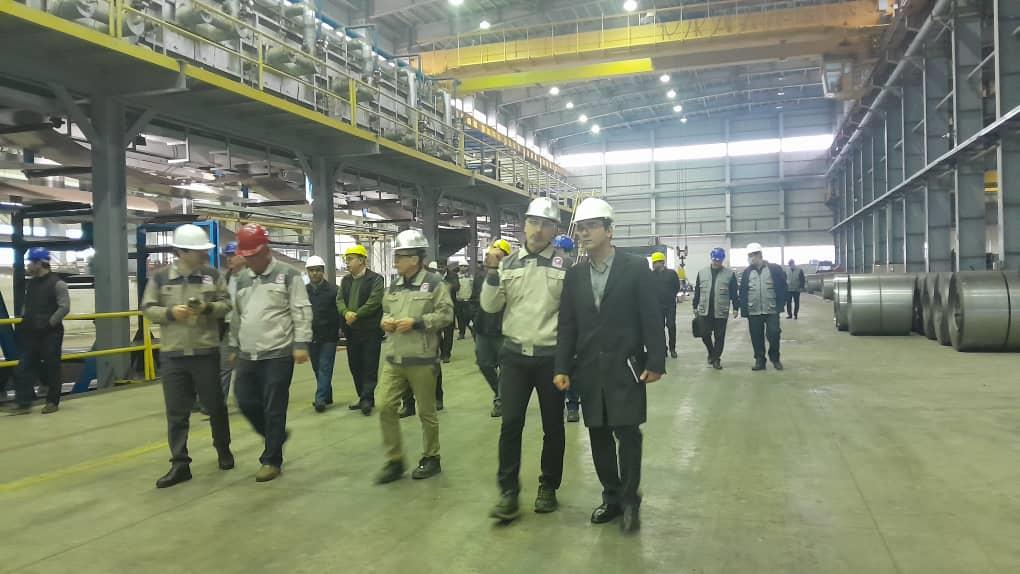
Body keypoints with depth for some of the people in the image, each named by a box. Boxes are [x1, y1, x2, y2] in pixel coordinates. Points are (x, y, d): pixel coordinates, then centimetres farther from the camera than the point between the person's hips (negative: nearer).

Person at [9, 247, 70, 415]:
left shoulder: (57, 283, -11)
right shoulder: (30, 283, 11)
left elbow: (64, 307, -15)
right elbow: (27, 305, 23)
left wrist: (49, 323, -18)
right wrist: (24, 318, 7)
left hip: (51, 333, -7)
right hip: (31, 333, 7)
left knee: (51, 368, 2)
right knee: (24, 367, 3)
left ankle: (52, 402, 13)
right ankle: (23, 403, 9)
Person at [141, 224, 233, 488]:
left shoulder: (213, 275, 1)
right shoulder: (160, 277, 1)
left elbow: (226, 304, 3)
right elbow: (148, 309, 3)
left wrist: (208, 308, -16)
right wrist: (170, 312, -15)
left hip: (206, 352, 0)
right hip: (172, 354, 0)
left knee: (215, 406, 11)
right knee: (176, 412, 3)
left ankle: (224, 450, 32)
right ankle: (180, 464, 11)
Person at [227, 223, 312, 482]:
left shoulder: (288, 275, -5)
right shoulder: (242, 280, 14)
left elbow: (301, 312, -9)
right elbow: (236, 317, 21)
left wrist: (301, 344, -15)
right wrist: (234, 347, 20)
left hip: (278, 354, -6)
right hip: (247, 356, 7)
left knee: (274, 409, -1)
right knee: (246, 403, 9)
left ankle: (272, 460, 11)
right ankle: (277, 436, 32)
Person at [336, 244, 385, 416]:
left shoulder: (375, 279, -6)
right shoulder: (345, 280, 15)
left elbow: (374, 302, -16)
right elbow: (339, 299, 6)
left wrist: (356, 315, -17)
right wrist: (346, 313, -15)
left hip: (370, 329, -7)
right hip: (351, 330, 7)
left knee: (370, 366, -3)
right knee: (355, 366, 11)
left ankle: (367, 398, 0)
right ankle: (364, 398, 22)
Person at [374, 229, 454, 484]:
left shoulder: (434, 282, -7)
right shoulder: (394, 285, 12)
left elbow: (446, 314, -11)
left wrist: (416, 322, -19)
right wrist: (385, 321, 2)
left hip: (421, 359, -6)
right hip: (393, 358, 6)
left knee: (426, 412, 7)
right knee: (386, 408, 1)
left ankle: (431, 458, 24)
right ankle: (394, 461, 15)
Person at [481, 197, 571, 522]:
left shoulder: (565, 265, -3)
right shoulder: (508, 263, 5)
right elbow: (490, 306, 3)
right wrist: (492, 272, -10)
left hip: (551, 357, -1)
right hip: (514, 354, 2)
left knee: (552, 425, 10)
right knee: (510, 424, -1)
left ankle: (548, 487, 25)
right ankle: (509, 493, 9)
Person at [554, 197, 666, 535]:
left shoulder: (636, 268, -4)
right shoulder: (574, 275, 7)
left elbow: (652, 319, -6)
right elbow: (567, 325, 6)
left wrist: (655, 362, -10)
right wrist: (562, 368, 1)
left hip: (626, 367, -4)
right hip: (590, 369, 4)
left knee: (627, 432, -3)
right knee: (599, 435, 9)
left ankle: (630, 500, 13)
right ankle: (611, 497, 23)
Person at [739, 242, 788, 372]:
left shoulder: (775, 269, -1)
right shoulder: (747, 272, 6)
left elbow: (783, 287, 1)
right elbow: (743, 292, 6)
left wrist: (780, 305, -5)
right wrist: (744, 310, -1)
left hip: (771, 310, -2)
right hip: (753, 311, 2)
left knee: (773, 335, -2)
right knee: (756, 338, 5)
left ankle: (775, 359, 17)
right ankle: (759, 361, 16)